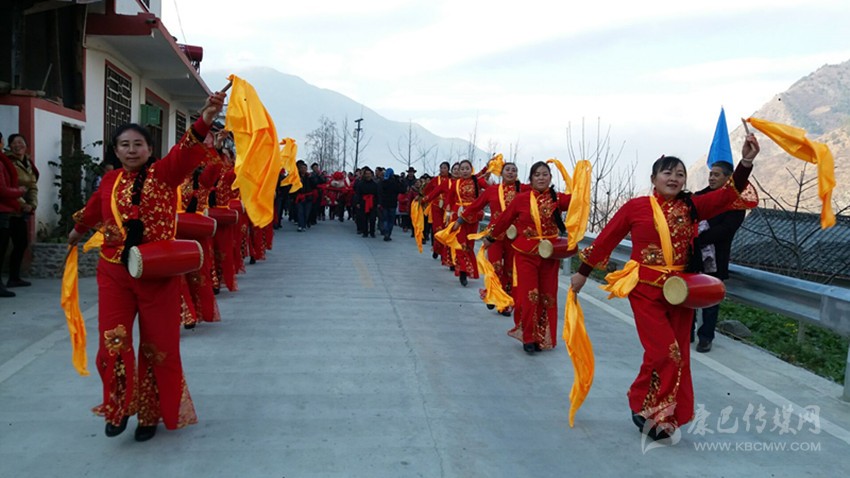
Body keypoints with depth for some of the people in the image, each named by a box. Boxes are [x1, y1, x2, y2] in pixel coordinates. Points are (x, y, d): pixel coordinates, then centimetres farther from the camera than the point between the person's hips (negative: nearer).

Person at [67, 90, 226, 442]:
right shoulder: (110, 181, 5)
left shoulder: (164, 173, -5)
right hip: (115, 273, 2)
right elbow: (94, 208, 26)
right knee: (113, 342, -4)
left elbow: (185, 151, -25)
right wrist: (78, 231, 45)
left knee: (157, 345, 6)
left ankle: (150, 413, 24)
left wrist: (205, 120, -44)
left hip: (158, 273, -2)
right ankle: (119, 408, 20)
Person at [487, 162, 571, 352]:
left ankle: (543, 337, 20)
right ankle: (528, 337, 11)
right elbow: (504, 219, 5)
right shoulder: (521, 199, -5)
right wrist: (491, 238, 14)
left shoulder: (557, 199, 0)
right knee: (528, 295, -3)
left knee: (548, 297, 7)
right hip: (526, 254, -2)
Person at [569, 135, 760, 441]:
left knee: (678, 355, 8)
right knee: (664, 352, -9)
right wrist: (583, 273, 5)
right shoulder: (635, 207, -5)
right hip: (646, 289, -4)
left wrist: (746, 162, -23)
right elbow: (606, 239, 1)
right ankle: (642, 406, 14)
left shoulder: (692, 207, 4)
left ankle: (666, 415, 24)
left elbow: (729, 194, -8)